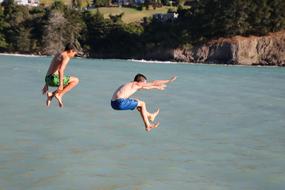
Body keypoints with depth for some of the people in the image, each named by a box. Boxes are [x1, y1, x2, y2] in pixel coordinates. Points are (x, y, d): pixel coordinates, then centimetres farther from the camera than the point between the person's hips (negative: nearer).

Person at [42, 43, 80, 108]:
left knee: (68, 84, 28)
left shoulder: (58, 55, 24)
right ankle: (59, 95, -5)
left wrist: (46, 85, 31)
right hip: (54, 78, -9)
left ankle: (51, 94, 11)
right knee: (76, 80, 3)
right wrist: (61, 85, -24)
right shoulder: (66, 57, -6)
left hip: (48, 79, 9)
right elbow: (61, 70, -22)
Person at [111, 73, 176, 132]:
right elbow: (154, 83, 8)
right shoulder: (137, 84, 0)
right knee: (142, 104, 11)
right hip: (121, 103, -9)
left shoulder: (130, 84, 23)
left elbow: (146, 87, 40)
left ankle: (150, 116, 42)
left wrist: (156, 87, 51)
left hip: (113, 103, 9)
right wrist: (169, 81, 16)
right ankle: (148, 126, 20)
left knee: (137, 102, 28)